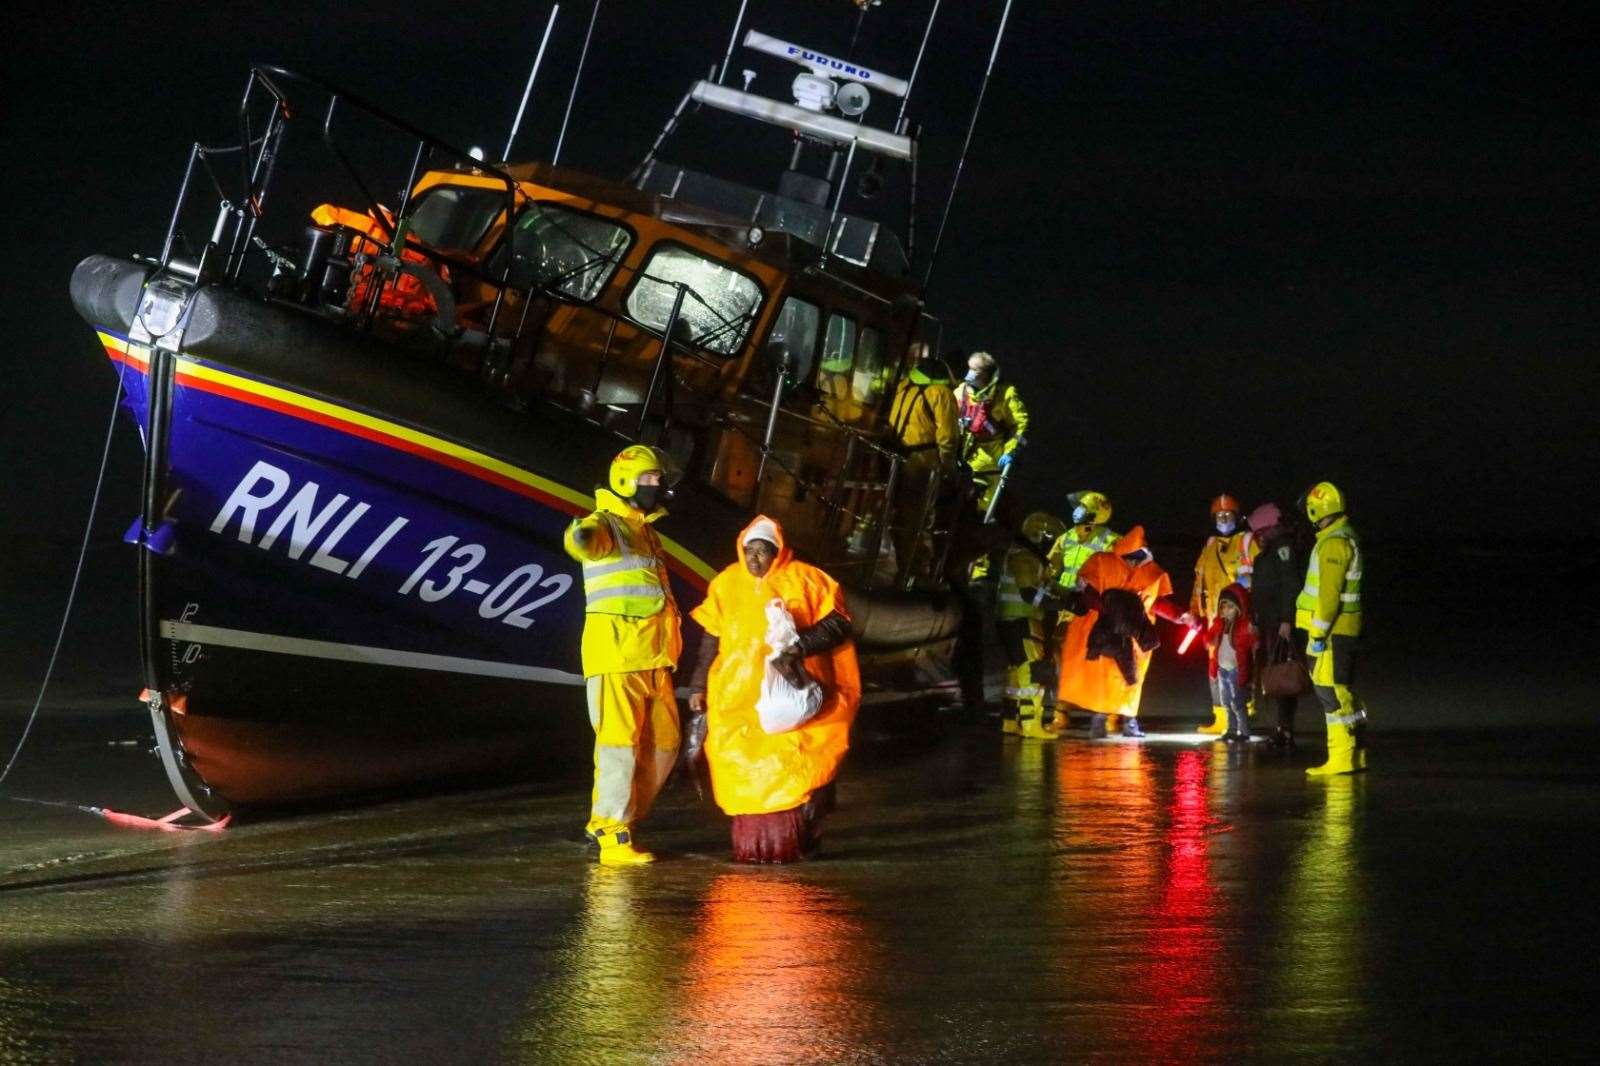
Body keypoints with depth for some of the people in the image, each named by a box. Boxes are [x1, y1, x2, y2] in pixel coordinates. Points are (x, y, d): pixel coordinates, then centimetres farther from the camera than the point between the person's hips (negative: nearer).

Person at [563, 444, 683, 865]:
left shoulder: (647, 532, 21)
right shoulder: (606, 525, -7)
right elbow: (582, 543, -33)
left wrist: (672, 646, 30)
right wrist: (580, 534, -57)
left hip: (652, 660, 9)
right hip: (615, 657, -9)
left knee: (663, 743, 11)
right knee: (620, 744, -8)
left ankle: (608, 820, 22)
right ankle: (614, 838, -3)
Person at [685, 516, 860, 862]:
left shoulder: (805, 580, 2)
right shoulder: (727, 584, 12)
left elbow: (838, 625, -3)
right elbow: (711, 639, 15)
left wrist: (800, 646, -17)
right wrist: (698, 687, 12)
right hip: (739, 697, 3)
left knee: (791, 768, -11)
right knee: (745, 772, -4)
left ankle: (788, 841, -7)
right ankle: (749, 843, 1)